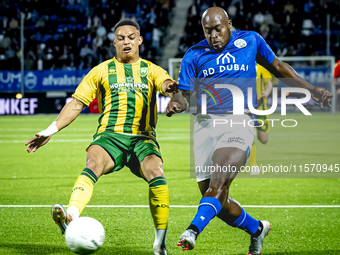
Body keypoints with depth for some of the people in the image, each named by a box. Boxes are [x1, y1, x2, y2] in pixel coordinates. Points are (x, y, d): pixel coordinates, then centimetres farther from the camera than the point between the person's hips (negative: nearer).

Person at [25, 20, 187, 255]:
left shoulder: (151, 70, 17)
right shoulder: (102, 70, 18)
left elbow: (168, 85, -3)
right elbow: (76, 104, 16)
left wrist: (174, 92, -30)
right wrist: (50, 131, 6)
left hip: (143, 138, 0)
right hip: (110, 135, 0)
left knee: (156, 173, -29)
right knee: (93, 165, -33)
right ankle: (70, 217, -57)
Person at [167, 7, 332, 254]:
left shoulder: (250, 40, 12)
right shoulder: (194, 55, 10)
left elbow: (278, 67, 25)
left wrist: (312, 90, 24)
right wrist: (174, 105, -17)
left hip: (238, 123, -2)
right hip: (205, 125, 2)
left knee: (218, 183, -27)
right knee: (219, 203, 2)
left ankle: (193, 231, -44)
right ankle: (257, 229, 27)